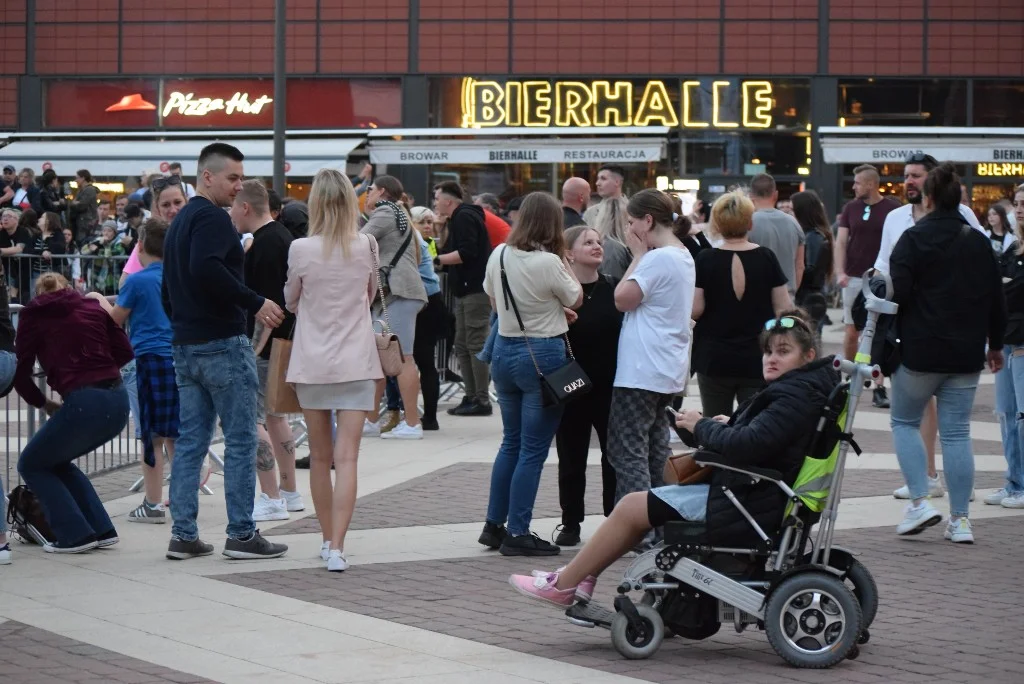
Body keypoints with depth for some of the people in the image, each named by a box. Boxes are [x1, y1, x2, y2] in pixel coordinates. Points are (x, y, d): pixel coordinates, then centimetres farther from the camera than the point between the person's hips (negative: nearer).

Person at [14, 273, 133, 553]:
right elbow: (124, 352, 10)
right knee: (57, 461, 28)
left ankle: (75, 534, 7)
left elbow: (21, 372, 4)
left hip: (84, 404, -6)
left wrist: (43, 403, 19)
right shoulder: (93, 306, 17)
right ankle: (101, 530, 21)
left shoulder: (33, 314, 6)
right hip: (118, 401, 6)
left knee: (32, 465, 17)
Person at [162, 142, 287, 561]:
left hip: (185, 346, 9)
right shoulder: (212, 217, -12)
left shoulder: (180, 221, 19)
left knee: (190, 440, 9)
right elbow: (207, 269, -28)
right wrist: (255, 304, -24)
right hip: (223, 344, -9)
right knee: (241, 440, -3)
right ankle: (241, 534, -2)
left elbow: (168, 289, 24)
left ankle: (183, 535, 8)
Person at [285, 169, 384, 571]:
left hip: (312, 363, 0)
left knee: (320, 456, 15)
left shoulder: (301, 250, -8)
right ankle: (337, 547, -16)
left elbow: (291, 303, 7)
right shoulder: (366, 247, -3)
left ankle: (328, 539, 25)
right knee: (347, 457, -6)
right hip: (355, 362, 0)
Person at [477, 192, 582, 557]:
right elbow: (576, 299, -3)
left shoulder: (499, 255, 1)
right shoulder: (548, 263, -18)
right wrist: (562, 259, 0)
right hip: (542, 354, -7)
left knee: (511, 442, 19)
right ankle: (518, 534, 0)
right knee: (533, 449, 0)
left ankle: (494, 525, 23)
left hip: (505, 349, 7)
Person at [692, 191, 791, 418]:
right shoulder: (767, 258, -3)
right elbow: (784, 309, -1)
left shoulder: (705, 260, -7)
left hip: (714, 359, 0)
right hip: (757, 359, 0)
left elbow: (695, 310, -9)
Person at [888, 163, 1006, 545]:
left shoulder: (914, 239, -9)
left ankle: (920, 502, -2)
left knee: (904, 422, 12)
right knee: (957, 432, 7)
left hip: (920, 352, -4)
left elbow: (896, 293, -16)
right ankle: (960, 520, 4)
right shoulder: (978, 242, 8)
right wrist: (995, 344, 24)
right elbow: (996, 298, 13)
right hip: (967, 355, 4)